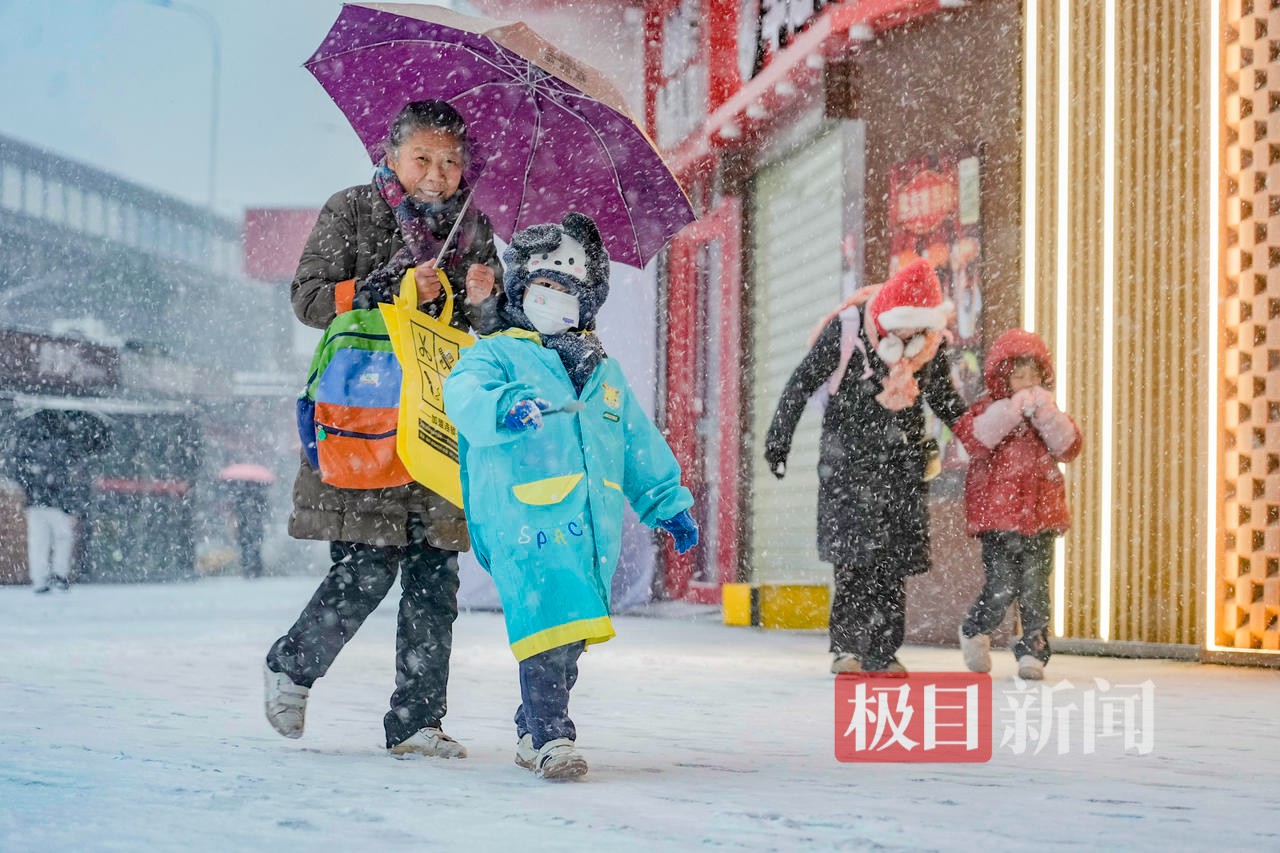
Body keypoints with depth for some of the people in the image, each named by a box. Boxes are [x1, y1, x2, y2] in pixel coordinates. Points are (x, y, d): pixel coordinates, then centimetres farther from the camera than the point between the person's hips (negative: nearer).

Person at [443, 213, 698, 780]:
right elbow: (463, 394, -16)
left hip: (595, 527, 6)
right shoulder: (497, 355, 6)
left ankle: (532, 731, 22)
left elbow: (640, 445, 30)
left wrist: (669, 504, 28)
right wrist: (505, 408, -36)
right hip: (526, 520, -6)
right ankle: (551, 737, -19)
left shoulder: (604, 371, 25)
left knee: (570, 636, 8)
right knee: (548, 625, -19)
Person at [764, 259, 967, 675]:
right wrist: (779, 439, 0)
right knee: (856, 553, -14)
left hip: (903, 458, 4)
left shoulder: (932, 340, 0)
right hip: (849, 456, -4)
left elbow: (944, 398, 18)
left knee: (894, 560, -1)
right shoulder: (845, 330, -13)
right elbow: (802, 383, -3)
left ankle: (882, 652, 5)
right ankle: (847, 647, -10)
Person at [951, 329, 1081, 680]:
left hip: (1041, 512, 3)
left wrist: (1046, 415, -12)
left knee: (1035, 587, 0)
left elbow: (1069, 448, 1)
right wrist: (1012, 409, -20)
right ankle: (974, 632, 20)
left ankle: (1033, 650, 9)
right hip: (998, 512, -3)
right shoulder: (988, 407, 2)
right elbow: (973, 440, -17)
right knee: (1002, 585, -6)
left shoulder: (1047, 411, 14)